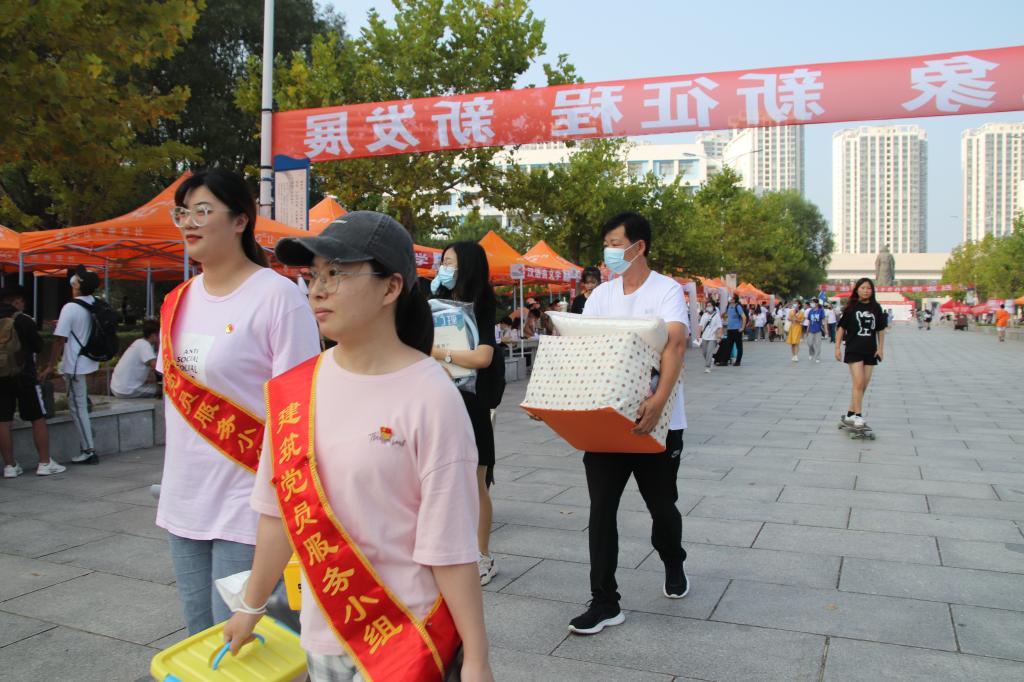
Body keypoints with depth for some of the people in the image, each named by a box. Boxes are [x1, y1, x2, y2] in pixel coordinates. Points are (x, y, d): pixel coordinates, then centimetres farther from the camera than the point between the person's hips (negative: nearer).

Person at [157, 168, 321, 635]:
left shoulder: (277, 295, -13)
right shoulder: (177, 303, 9)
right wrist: (173, 484, 18)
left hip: (246, 506, -7)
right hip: (183, 500, 7)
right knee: (198, 634, 18)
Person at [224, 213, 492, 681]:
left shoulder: (430, 398, -17)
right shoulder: (293, 392, -3)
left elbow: (449, 544, -15)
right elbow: (280, 510, 7)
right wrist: (251, 606, 15)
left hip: (405, 638, -4)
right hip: (322, 633, 4)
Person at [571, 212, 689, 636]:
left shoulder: (667, 290, -8)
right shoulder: (601, 294, 7)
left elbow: (675, 345, -23)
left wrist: (659, 400, -38)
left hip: (655, 420, -3)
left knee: (661, 504, 12)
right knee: (601, 509, -1)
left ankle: (673, 565, 44)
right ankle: (605, 603, 9)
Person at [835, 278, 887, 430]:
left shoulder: (876, 308, 4)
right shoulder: (851, 307, -3)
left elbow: (881, 329, 9)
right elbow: (841, 327, 0)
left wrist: (881, 348, 3)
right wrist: (837, 347, -3)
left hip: (870, 351, 4)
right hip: (854, 350, -4)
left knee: (863, 385, 7)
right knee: (859, 383, -12)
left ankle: (850, 414, 17)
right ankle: (858, 416, -8)